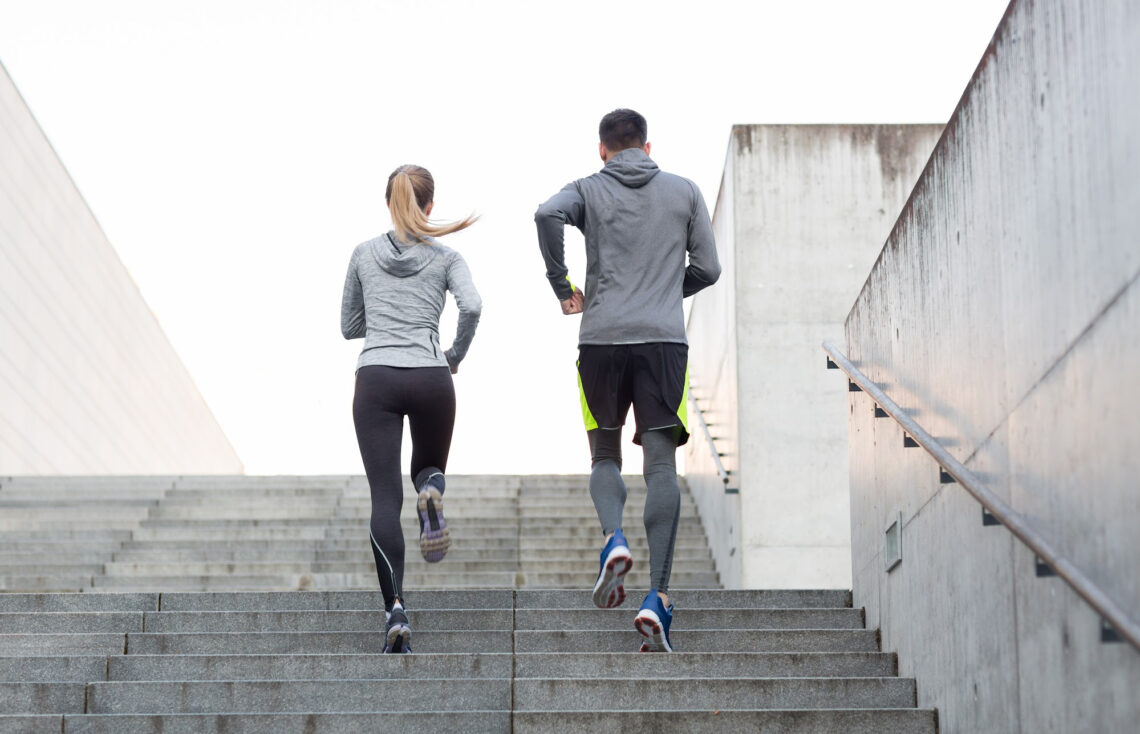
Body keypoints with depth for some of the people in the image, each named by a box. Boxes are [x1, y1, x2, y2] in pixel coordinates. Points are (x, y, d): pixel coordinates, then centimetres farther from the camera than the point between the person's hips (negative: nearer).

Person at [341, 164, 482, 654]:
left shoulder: (364, 254, 13)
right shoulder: (445, 257, 8)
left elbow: (349, 327, 18)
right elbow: (471, 306, -10)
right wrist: (456, 355, 5)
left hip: (376, 378, 0)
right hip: (429, 377, 0)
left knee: (385, 498, -4)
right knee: (429, 466, 25)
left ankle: (396, 609, -19)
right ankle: (431, 490, -13)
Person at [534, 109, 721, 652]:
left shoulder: (589, 190, 9)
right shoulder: (684, 191, 14)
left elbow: (547, 214, -13)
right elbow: (707, 269, 11)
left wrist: (562, 288, -2)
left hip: (602, 340, 0)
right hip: (665, 340, 0)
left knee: (604, 456, 16)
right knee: (661, 465, -2)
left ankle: (613, 540, -13)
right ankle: (657, 597, -13)